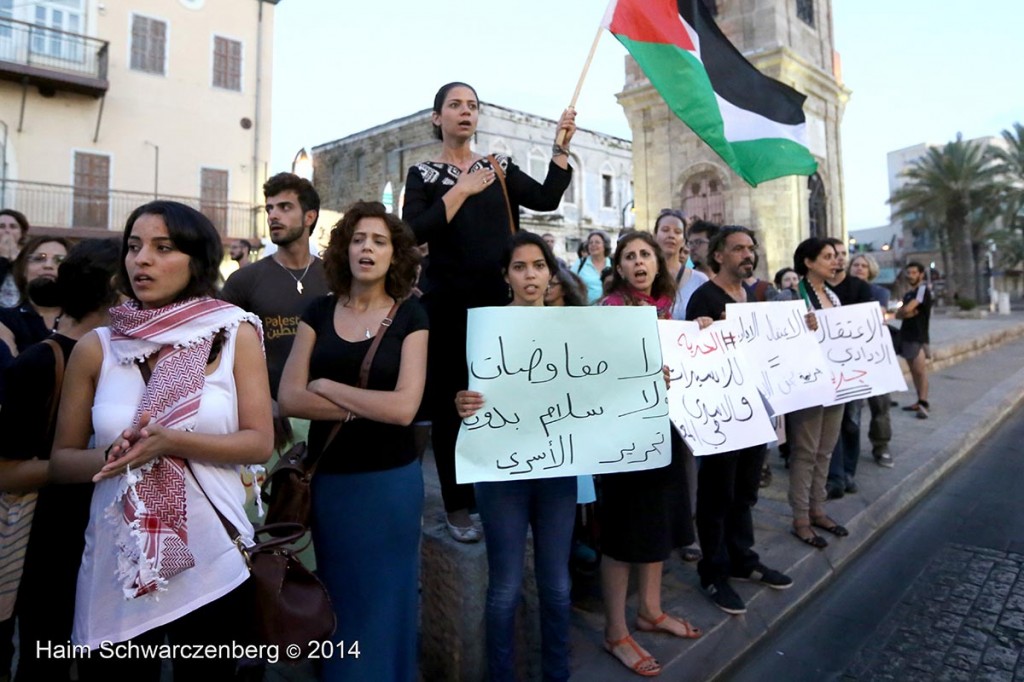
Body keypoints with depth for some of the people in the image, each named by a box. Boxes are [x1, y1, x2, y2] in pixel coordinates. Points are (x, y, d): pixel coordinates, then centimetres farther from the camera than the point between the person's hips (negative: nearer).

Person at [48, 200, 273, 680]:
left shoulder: (235, 334, -4)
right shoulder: (96, 347, 0)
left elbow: (259, 442, -10)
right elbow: (61, 461, 5)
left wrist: (170, 442, -22)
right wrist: (111, 457, -16)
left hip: (212, 562, -1)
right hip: (116, 562, 1)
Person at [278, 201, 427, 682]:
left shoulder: (410, 316, -6)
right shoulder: (319, 312, 2)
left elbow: (403, 408, -17)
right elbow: (289, 398, -6)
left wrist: (325, 386, -10)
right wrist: (365, 407, -15)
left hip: (388, 481, -3)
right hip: (327, 477, 3)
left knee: (382, 601, 13)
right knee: (334, 597, 20)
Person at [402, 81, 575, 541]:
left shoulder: (499, 167, 12)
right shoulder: (424, 173, 4)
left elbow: (546, 199, -1)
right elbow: (414, 232, -13)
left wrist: (561, 146, -7)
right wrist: (460, 191, -13)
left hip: (499, 300, 2)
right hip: (449, 305, -2)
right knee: (451, 402, 3)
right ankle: (457, 507, 17)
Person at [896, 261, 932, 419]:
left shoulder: (923, 289, -8)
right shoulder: (907, 294, 17)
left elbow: (907, 309, -17)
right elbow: (898, 314, 9)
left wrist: (903, 311, 4)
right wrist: (907, 313, -11)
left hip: (919, 337, -8)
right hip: (906, 335, 8)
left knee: (920, 370, -11)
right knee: (914, 370, 10)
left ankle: (923, 403, -11)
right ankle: (921, 401, 16)